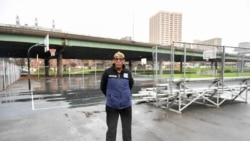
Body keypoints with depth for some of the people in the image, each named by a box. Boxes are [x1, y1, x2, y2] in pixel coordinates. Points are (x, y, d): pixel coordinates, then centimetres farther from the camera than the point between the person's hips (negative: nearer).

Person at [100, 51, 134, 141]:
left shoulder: (128, 73, -6)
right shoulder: (107, 72, -12)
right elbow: (103, 87, 1)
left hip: (126, 105, 2)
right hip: (112, 106, -2)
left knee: (127, 129, 18)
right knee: (111, 130, 9)